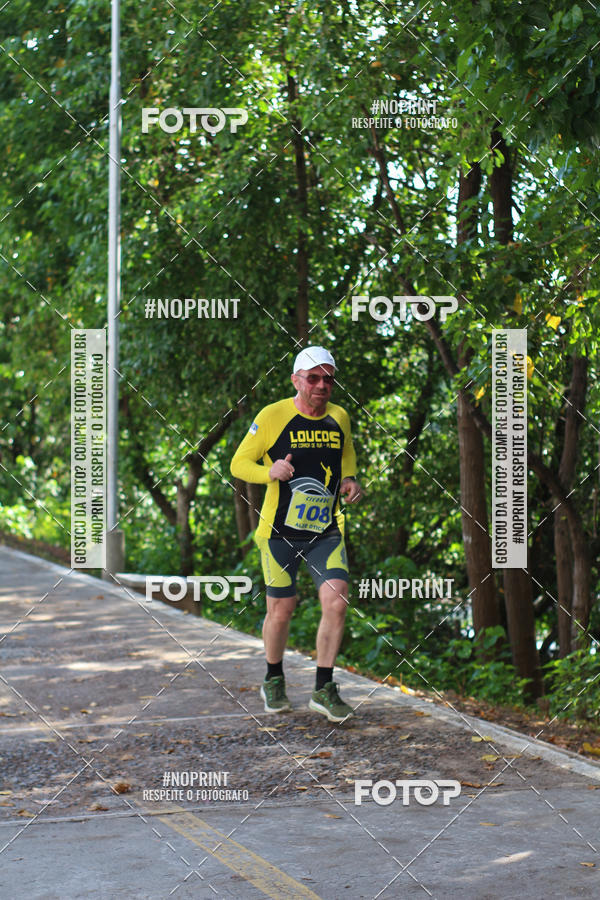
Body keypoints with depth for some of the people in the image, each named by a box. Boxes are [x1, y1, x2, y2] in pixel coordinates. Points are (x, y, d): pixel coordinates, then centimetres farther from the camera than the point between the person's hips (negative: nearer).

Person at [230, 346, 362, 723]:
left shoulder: (340, 418, 6)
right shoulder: (272, 416, -8)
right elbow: (239, 463, -3)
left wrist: (350, 480, 5)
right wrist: (270, 472, -23)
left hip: (327, 531, 3)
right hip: (280, 532, -3)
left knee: (336, 603, -13)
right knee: (281, 609, 4)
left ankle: (324, 688, -1)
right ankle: (274, 681, 30)